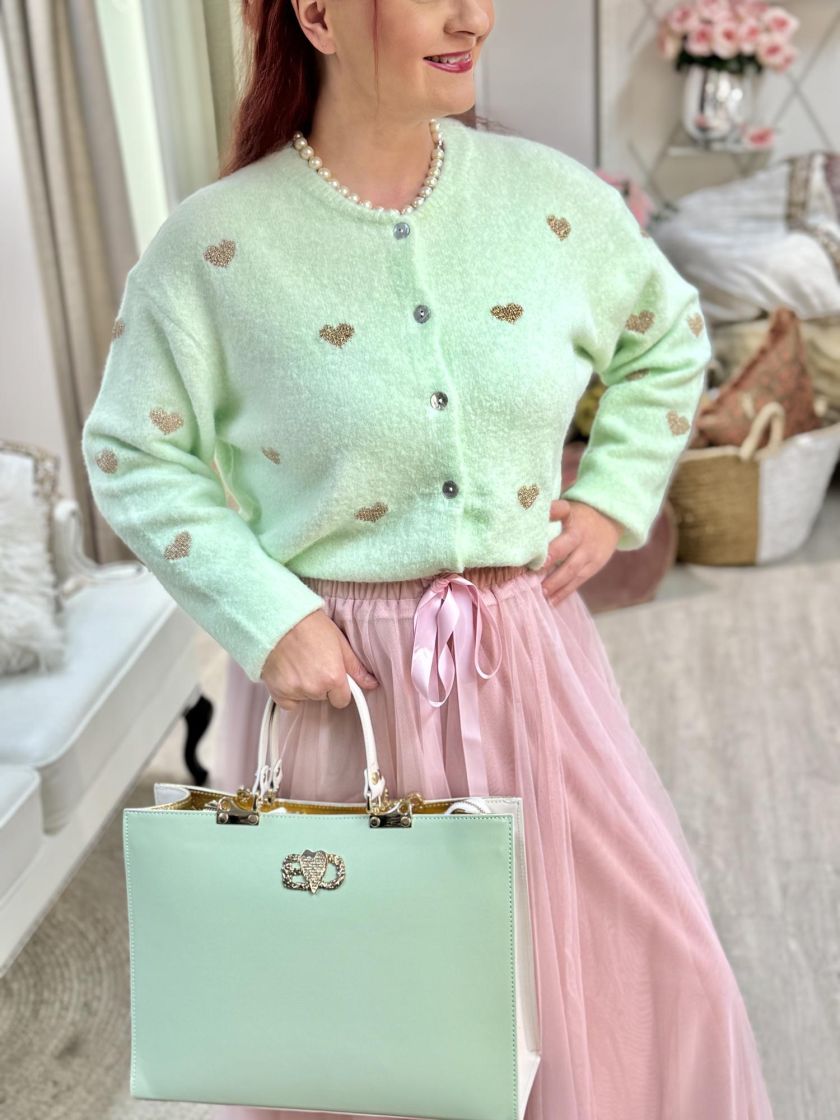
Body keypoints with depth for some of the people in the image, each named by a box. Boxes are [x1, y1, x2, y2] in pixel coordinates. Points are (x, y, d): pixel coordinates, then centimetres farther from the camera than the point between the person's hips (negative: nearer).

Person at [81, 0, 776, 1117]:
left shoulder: (553, 197, -1)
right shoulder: (216, 243, -10)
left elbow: (671, 338, 16)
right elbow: (134, 456, -3)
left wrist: (615, 494, 5)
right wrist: (265, 618, -11)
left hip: (528, 651, 3)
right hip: (335, 672, -2)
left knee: (637, 949, 12)